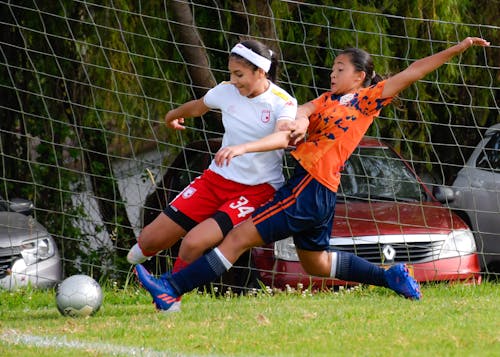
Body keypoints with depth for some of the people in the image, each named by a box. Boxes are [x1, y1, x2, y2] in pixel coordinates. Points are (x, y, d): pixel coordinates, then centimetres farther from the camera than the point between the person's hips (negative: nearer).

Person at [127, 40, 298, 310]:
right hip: (217, 178, 5)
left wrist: (242, 148, -53)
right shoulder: (227, 91, -1)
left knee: (194, 243, -25)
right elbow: (198, 106, 23)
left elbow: (283, 137, -38)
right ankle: (146, 247, 38)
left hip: (258, 189, -5)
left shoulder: (283, 102, -16)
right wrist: (174, 114, 44)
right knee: (150, 240, -1)